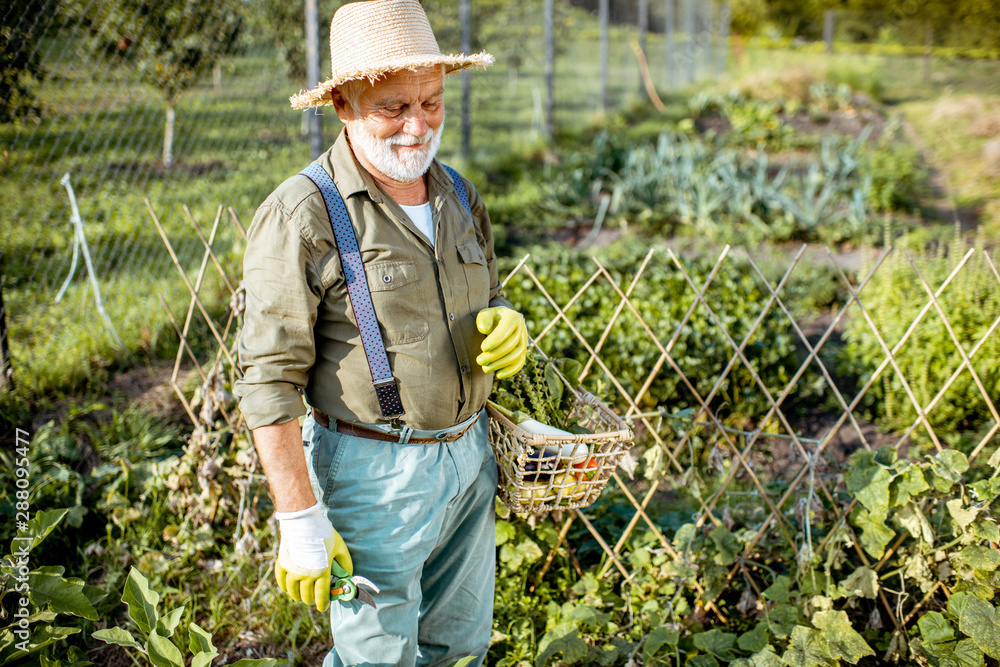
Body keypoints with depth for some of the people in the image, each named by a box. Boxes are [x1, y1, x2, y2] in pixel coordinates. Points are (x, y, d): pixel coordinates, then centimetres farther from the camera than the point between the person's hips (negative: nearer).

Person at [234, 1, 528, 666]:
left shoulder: (459, 196, 5)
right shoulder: (302, 215, -17)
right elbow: (269, 380, -16)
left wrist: (509, 327, -6)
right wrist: (300, 521, -18)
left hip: (470, 457, 7)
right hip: (374, 471, -6)